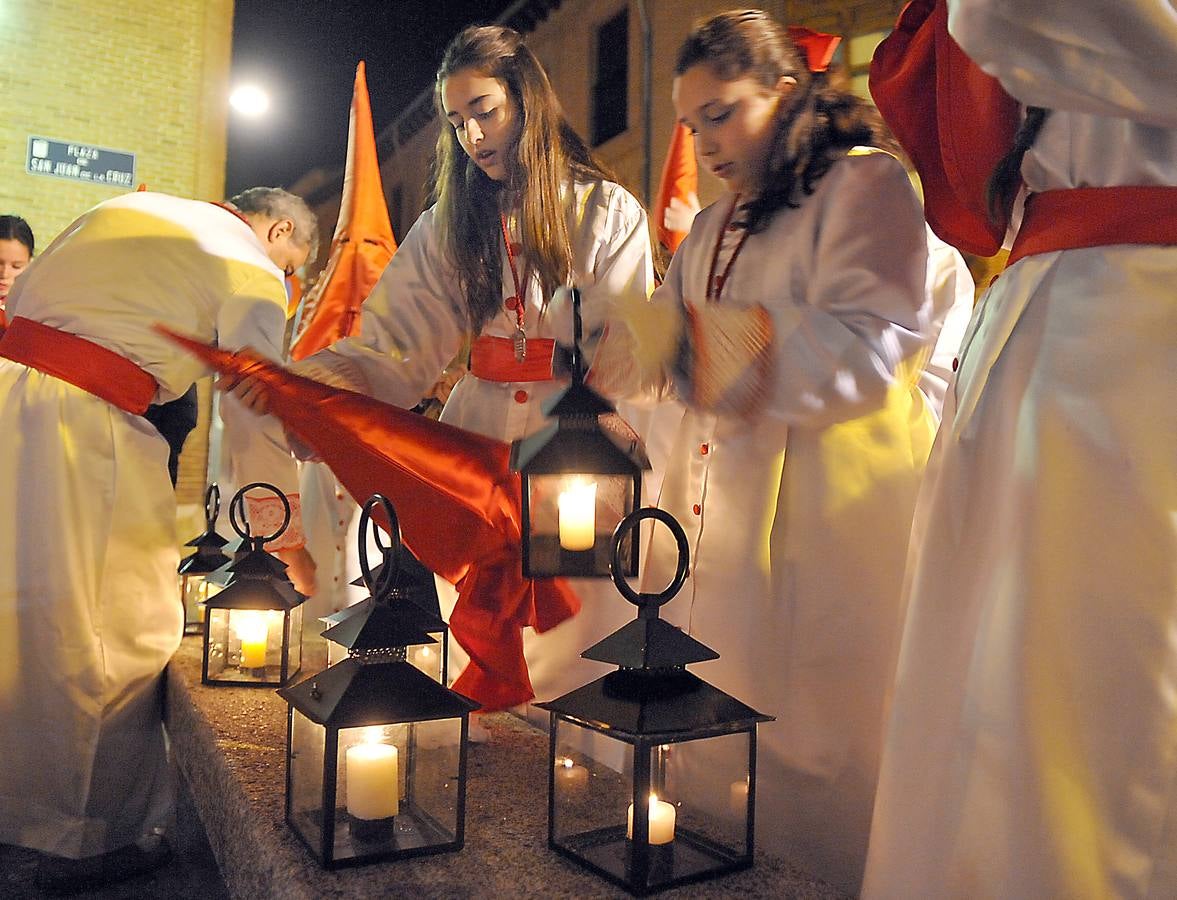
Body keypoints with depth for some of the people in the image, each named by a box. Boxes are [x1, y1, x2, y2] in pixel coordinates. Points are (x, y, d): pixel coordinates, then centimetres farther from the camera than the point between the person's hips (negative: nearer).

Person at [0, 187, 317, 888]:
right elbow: (256, 420, 0)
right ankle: (98, 836, 18)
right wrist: (290, 541, 8)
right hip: (83, 426, -8)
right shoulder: (253, 275, 1)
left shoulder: (133, 208, 24)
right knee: (121, 634, 5)